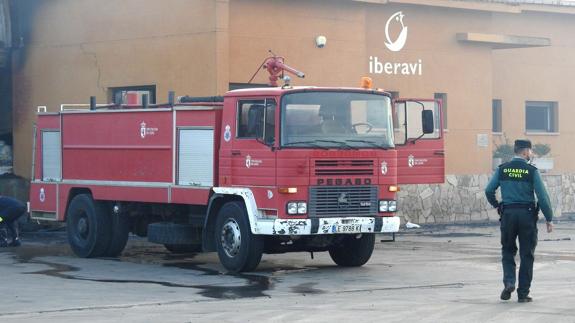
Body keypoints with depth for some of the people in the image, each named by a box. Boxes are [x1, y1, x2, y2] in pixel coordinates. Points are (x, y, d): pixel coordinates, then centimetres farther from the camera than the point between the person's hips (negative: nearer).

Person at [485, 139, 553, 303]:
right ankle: (523, 294, 8)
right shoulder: (532, 171, -5)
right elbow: (542, 196, -8)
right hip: (527, 214, -2)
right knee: (526, 255, 7)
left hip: (508, 214, 2)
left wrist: (497, 206, 18)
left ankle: (509, 282, -5)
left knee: (508, 251, 17)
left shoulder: (502, 169, 3)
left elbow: (489, 191, 1)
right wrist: (549, 219, -1)